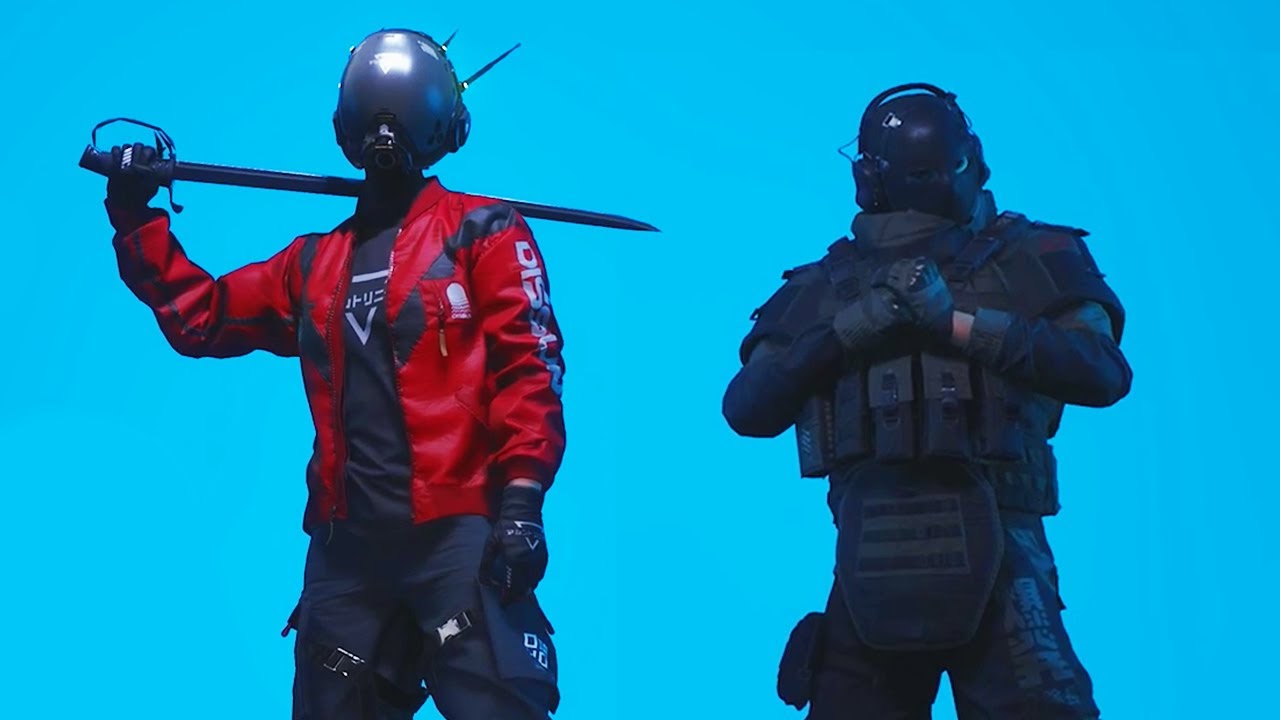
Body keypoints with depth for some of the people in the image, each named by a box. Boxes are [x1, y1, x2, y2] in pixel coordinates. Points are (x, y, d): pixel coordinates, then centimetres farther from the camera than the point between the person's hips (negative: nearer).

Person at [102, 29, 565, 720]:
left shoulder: (481, 231, 3)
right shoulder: (316, 262, 19)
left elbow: (529, 364, -6)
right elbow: (200, 315, 24)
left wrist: (521, 497, -16)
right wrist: (135, 220, 15)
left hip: (458, 532, -5)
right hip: (346, 544, 6)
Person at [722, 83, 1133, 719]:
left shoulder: (1029, 260, 4)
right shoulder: (824, 287, 11)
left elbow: (1103, 373, -10)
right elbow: (747, 410, 3)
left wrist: (959, 322, -15)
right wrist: (846, 331, -11)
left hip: (991, 553, -3)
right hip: (872, 563, 3)